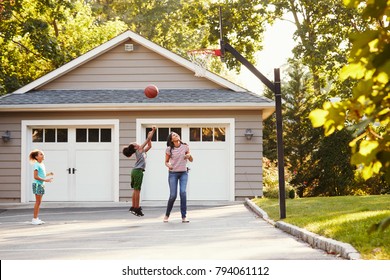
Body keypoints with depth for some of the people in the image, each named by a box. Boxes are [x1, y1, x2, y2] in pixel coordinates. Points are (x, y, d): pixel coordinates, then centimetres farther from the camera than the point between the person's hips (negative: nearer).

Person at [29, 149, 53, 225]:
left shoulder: (42, 165, 15)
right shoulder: (36, 165, -13)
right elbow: (35, 177, -18)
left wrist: (48, 174, 10)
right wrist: (45, 180, -21)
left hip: (41, 185, 9)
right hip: (37, 184, -9)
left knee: (39, 202, 10)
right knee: (38, 202, -7)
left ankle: (36, 218, 14)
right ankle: (34, 219, -5)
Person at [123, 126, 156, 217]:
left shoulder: (142, 151, 18)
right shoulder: (139, 150, -4)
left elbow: (149, 146, 29)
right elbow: (147, 139, -5)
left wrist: (150, 137, 21)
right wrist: (152, 131, 1)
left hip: (136, 171, 10)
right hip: (138, 171, -10)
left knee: (136, 190, 12)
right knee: (137, 190, -8)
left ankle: (133, 207, 15)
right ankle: (136, 208, -9)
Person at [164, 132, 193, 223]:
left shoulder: (185, 147, 3)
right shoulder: (169, 149, -1)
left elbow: (191, 160, 7)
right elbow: (166, 161, 8)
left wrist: (189, 155, -15)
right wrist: (168, 165, -15)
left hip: (183, 173, 1)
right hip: (173, 173, -1)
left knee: (183, 192, -16)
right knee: (173, 195, -7)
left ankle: (184, 216, -11)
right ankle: (167, 215, 16)